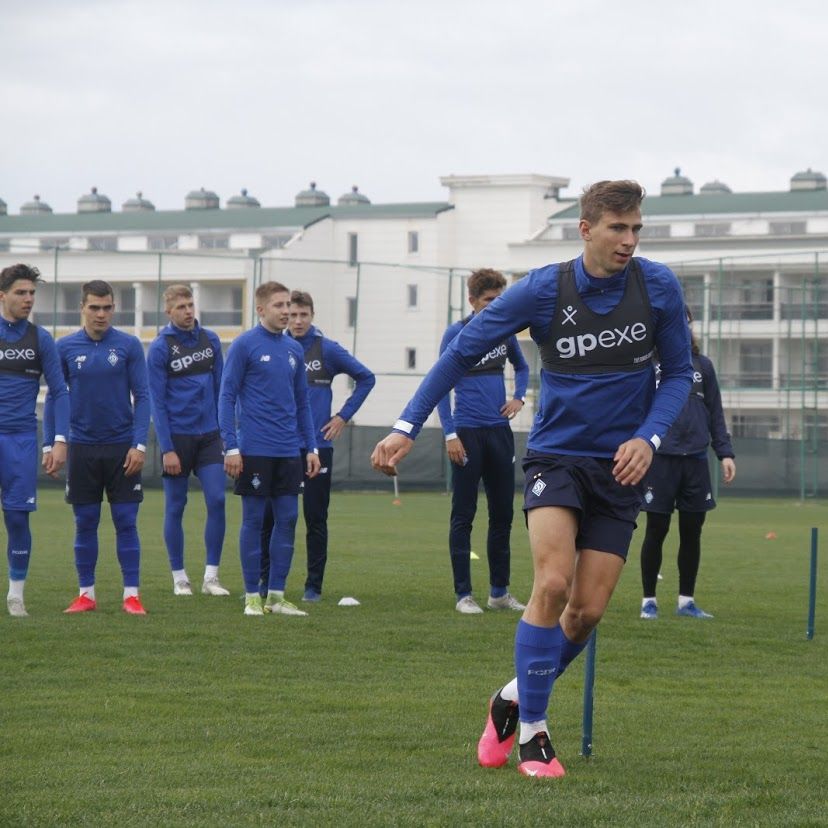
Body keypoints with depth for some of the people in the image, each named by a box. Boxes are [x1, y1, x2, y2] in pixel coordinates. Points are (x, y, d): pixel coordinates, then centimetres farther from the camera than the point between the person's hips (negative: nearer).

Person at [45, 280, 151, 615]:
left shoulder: (129, 345, -1)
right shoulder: (66, 348, 2)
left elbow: (142, 397, -1)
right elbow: (54, 398, 8)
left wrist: (139, 445, -9)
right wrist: (50, 445, 2)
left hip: (122, 448, -1)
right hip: (82, 447, 1)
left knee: (126, 522, -1)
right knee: (85, 523, 6)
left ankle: (132, 594, 2)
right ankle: (86, 594, 13)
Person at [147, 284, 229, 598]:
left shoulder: (210, 340, 6)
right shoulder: (160, 348, -6)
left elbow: (221, 388, 12)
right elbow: (157, 401, -8)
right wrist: (167, 449, -13)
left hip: (209, 435, 3)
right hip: (177, 437, -3)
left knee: (216, 501, -6)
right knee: (175, 507, 4)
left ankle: (211, 576, 1)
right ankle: (179, 578, 13)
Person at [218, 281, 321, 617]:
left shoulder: (294, 349, 12)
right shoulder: (244, 345, -5)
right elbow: (227, 397, -6)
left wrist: (311, 447, 13)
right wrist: (231, 447, -12)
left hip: (289, 451, 5)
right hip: (255, 449, -5)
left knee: (287, 519, 4)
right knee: (253, 520, 0)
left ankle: (277, 595, 11)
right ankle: (252, 597, 6)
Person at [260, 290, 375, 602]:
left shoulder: (328, 350, -1)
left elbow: (365, 378, 8)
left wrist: (344, 415, 3)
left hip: (317, 445, -1)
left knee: (315, 519, 3)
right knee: (267, 516, 1)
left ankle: (314, 585, 10)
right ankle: (263, 580, 11)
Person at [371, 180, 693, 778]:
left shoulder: (658, 286, -5)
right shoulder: (545, 290, -10)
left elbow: (678, 373, 7)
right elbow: (462, 352, -3)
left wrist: (648, 438, -10)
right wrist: (407, 428, -9)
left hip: (620, 468, 2)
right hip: (556, 455, -2)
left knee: (588, 610, -2)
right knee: (553, 584, -21)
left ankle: (513, 702, 24)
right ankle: (531, 731, -9)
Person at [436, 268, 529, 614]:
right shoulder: (456, 333, -5)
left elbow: (521, 367, 28)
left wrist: (519, 397, 9)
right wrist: (450, 434, -13)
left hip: (499, 431, 5)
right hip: (468, 432, -5)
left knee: (503, 514, 8)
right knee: (463, 516, -2)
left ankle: (499, 591, 17)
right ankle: (463, 595, 2)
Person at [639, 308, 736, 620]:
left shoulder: (702, 365, 11)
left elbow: (715, 413, 14)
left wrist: (725, 453, 8)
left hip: (695, 460, 4)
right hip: (660, 460, -4)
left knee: (692, 532, 7)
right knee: (656, 530, 1)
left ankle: (686, 600, 18)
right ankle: (649, 600, 13)